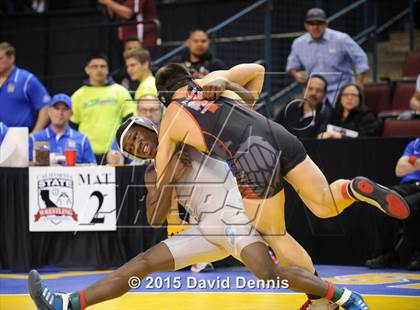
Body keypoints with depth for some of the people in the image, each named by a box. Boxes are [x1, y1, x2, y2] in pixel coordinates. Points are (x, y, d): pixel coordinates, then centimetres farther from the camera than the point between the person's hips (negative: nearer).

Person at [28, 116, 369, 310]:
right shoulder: (153, 174, 17)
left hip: (235, 213, -6)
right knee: (143, 262, -1)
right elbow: (155, 218, 6)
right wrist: (169, 177, -6)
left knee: (269, 273, -31)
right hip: (208, 229, 6)